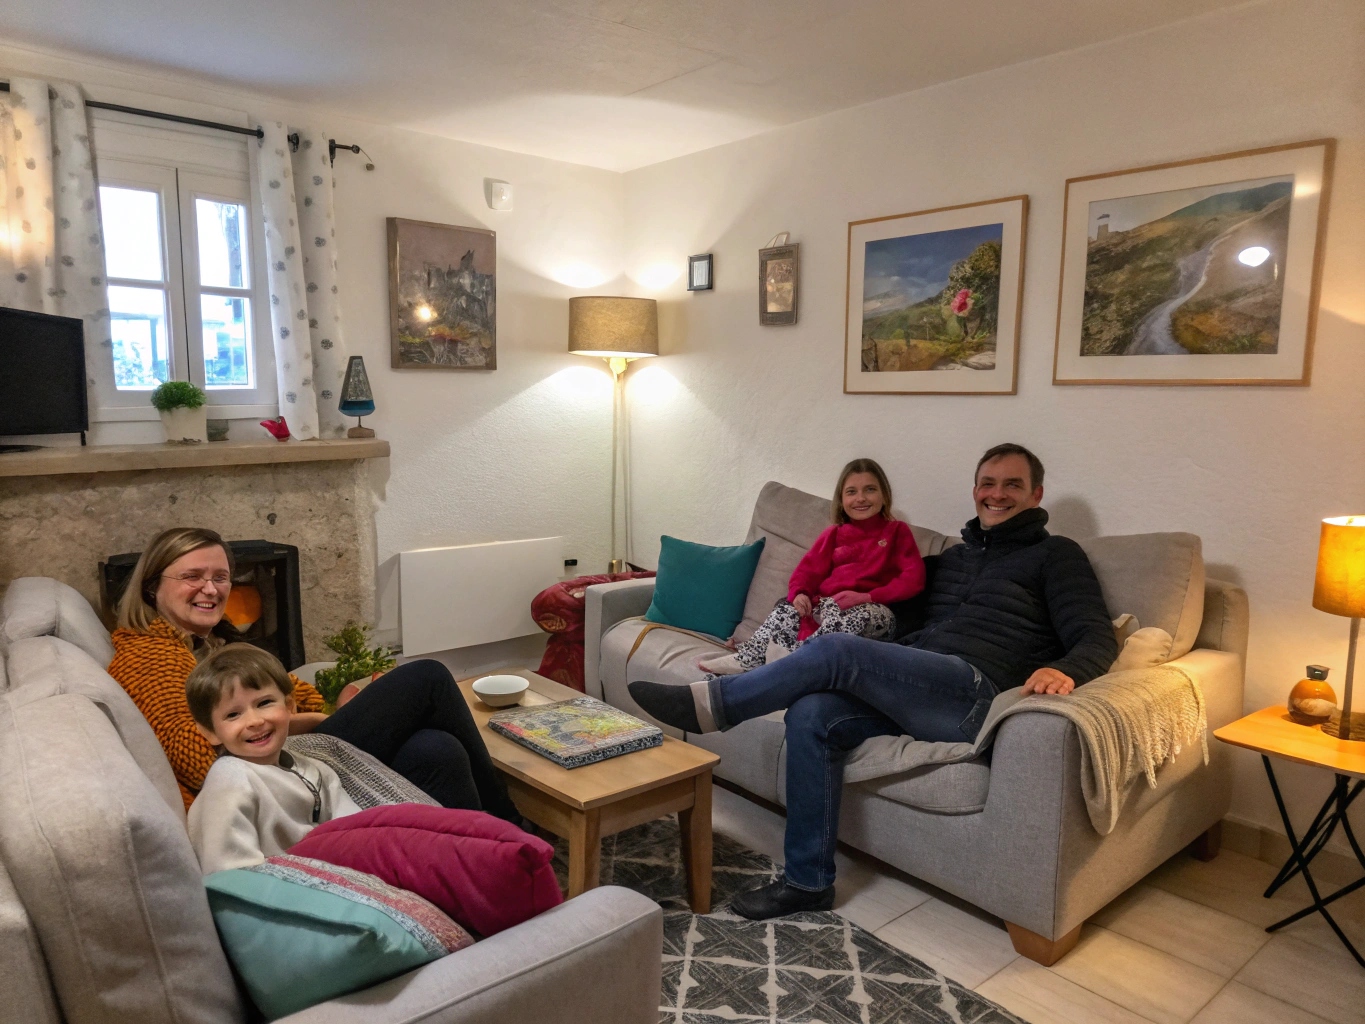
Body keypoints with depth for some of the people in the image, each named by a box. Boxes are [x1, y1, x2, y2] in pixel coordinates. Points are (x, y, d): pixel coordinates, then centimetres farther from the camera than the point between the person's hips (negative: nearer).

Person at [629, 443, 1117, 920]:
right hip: (914, 694, 6)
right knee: (812, 713, -20)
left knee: (838, 651, -27)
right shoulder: (953, 556, 30)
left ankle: (708, 702, -14)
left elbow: (1097, 638, -1)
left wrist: (1065, 670, -25)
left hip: (977, 693, -6)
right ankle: (807, 882, -10)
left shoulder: (1055, 555, 11)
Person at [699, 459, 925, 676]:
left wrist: (866, 596, -17)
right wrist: (799, 594, -16)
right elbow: (809, 569, 8)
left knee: (860, 617, -37)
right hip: (826, 603, 4)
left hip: (874, 608, -3)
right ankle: (746, 659, -24)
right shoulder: (833, 534, 18)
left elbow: (913, 579, -5)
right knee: (787, 610, -22)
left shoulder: (897, 531, 7)